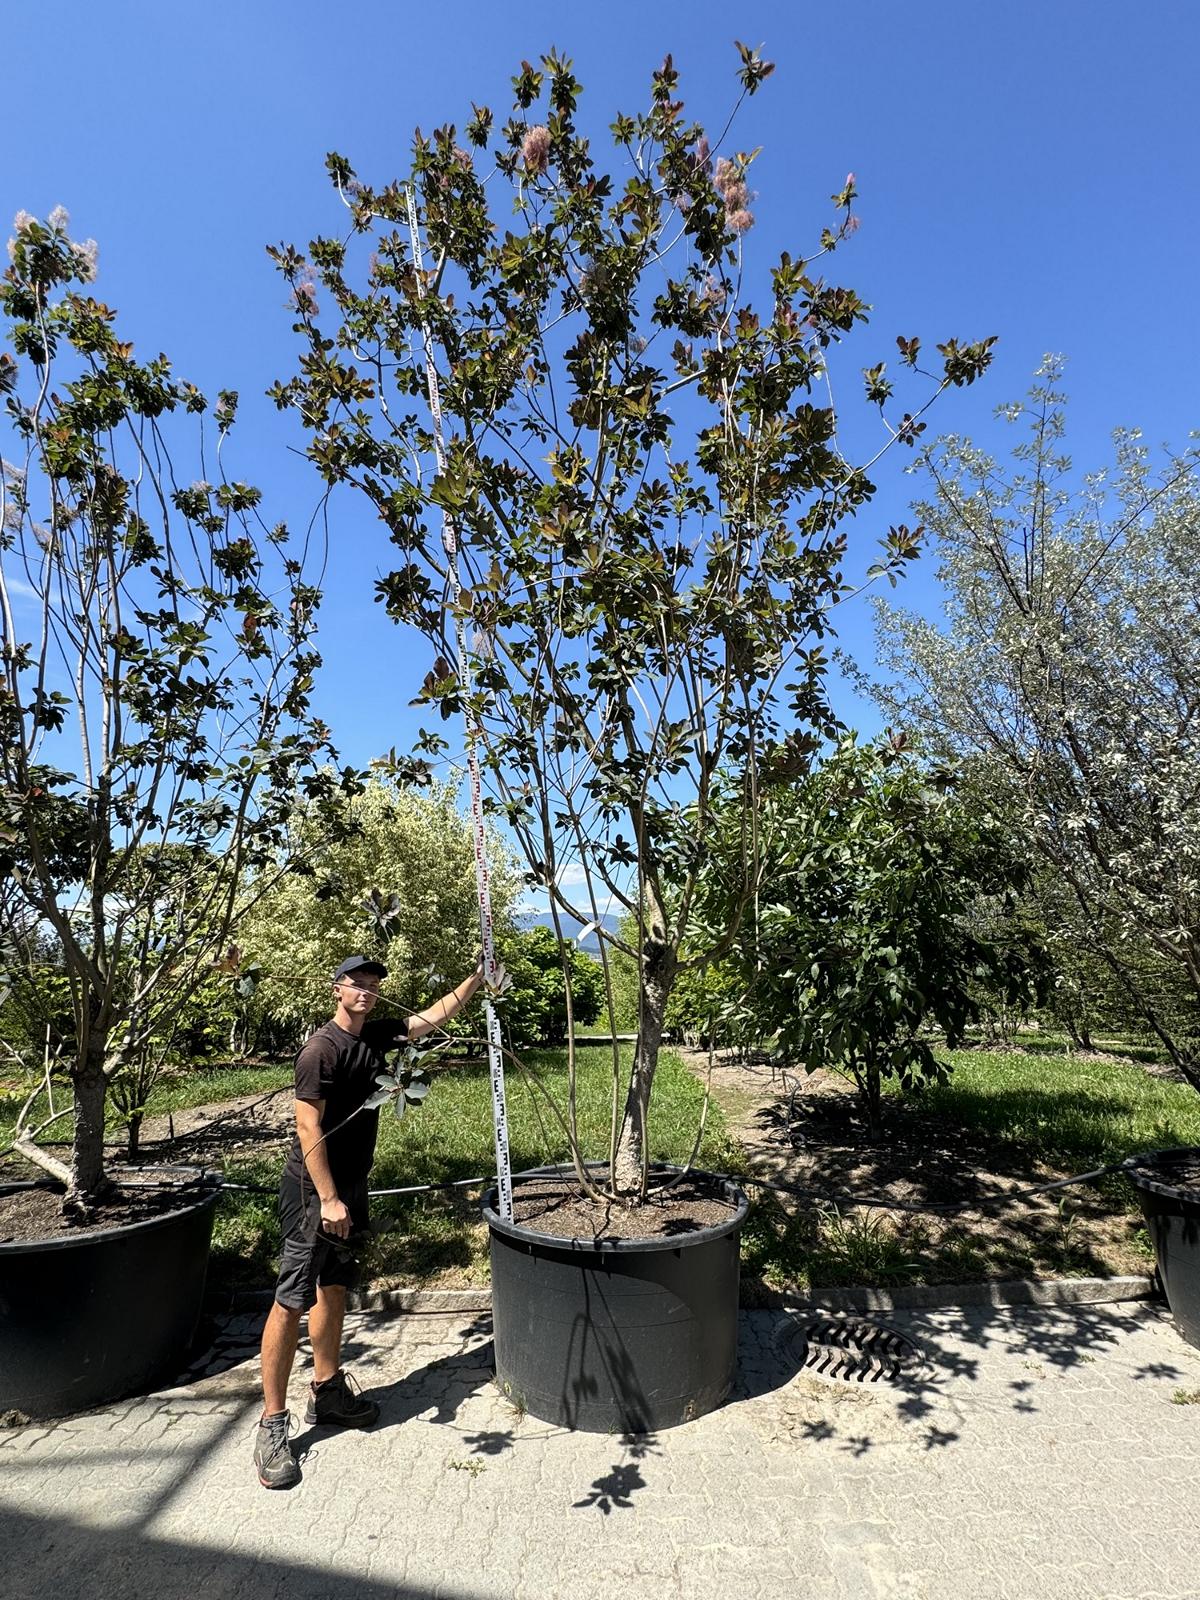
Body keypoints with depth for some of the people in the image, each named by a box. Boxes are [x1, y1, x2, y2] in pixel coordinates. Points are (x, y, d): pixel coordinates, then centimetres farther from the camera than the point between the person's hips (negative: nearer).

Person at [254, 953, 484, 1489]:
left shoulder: (376, 1034, 3)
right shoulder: (321, 1048, -19)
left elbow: (434, 1016, 11)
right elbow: (308, 1128, -21)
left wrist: (477, 978, 4)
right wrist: (328, 1199, -21)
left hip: (349, 1186, 8)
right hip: (313, 1191, -8)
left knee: (333, 1288, 18)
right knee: (292, 1299, -2)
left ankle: (327, 1392, 33)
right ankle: (272, 1424, 9)